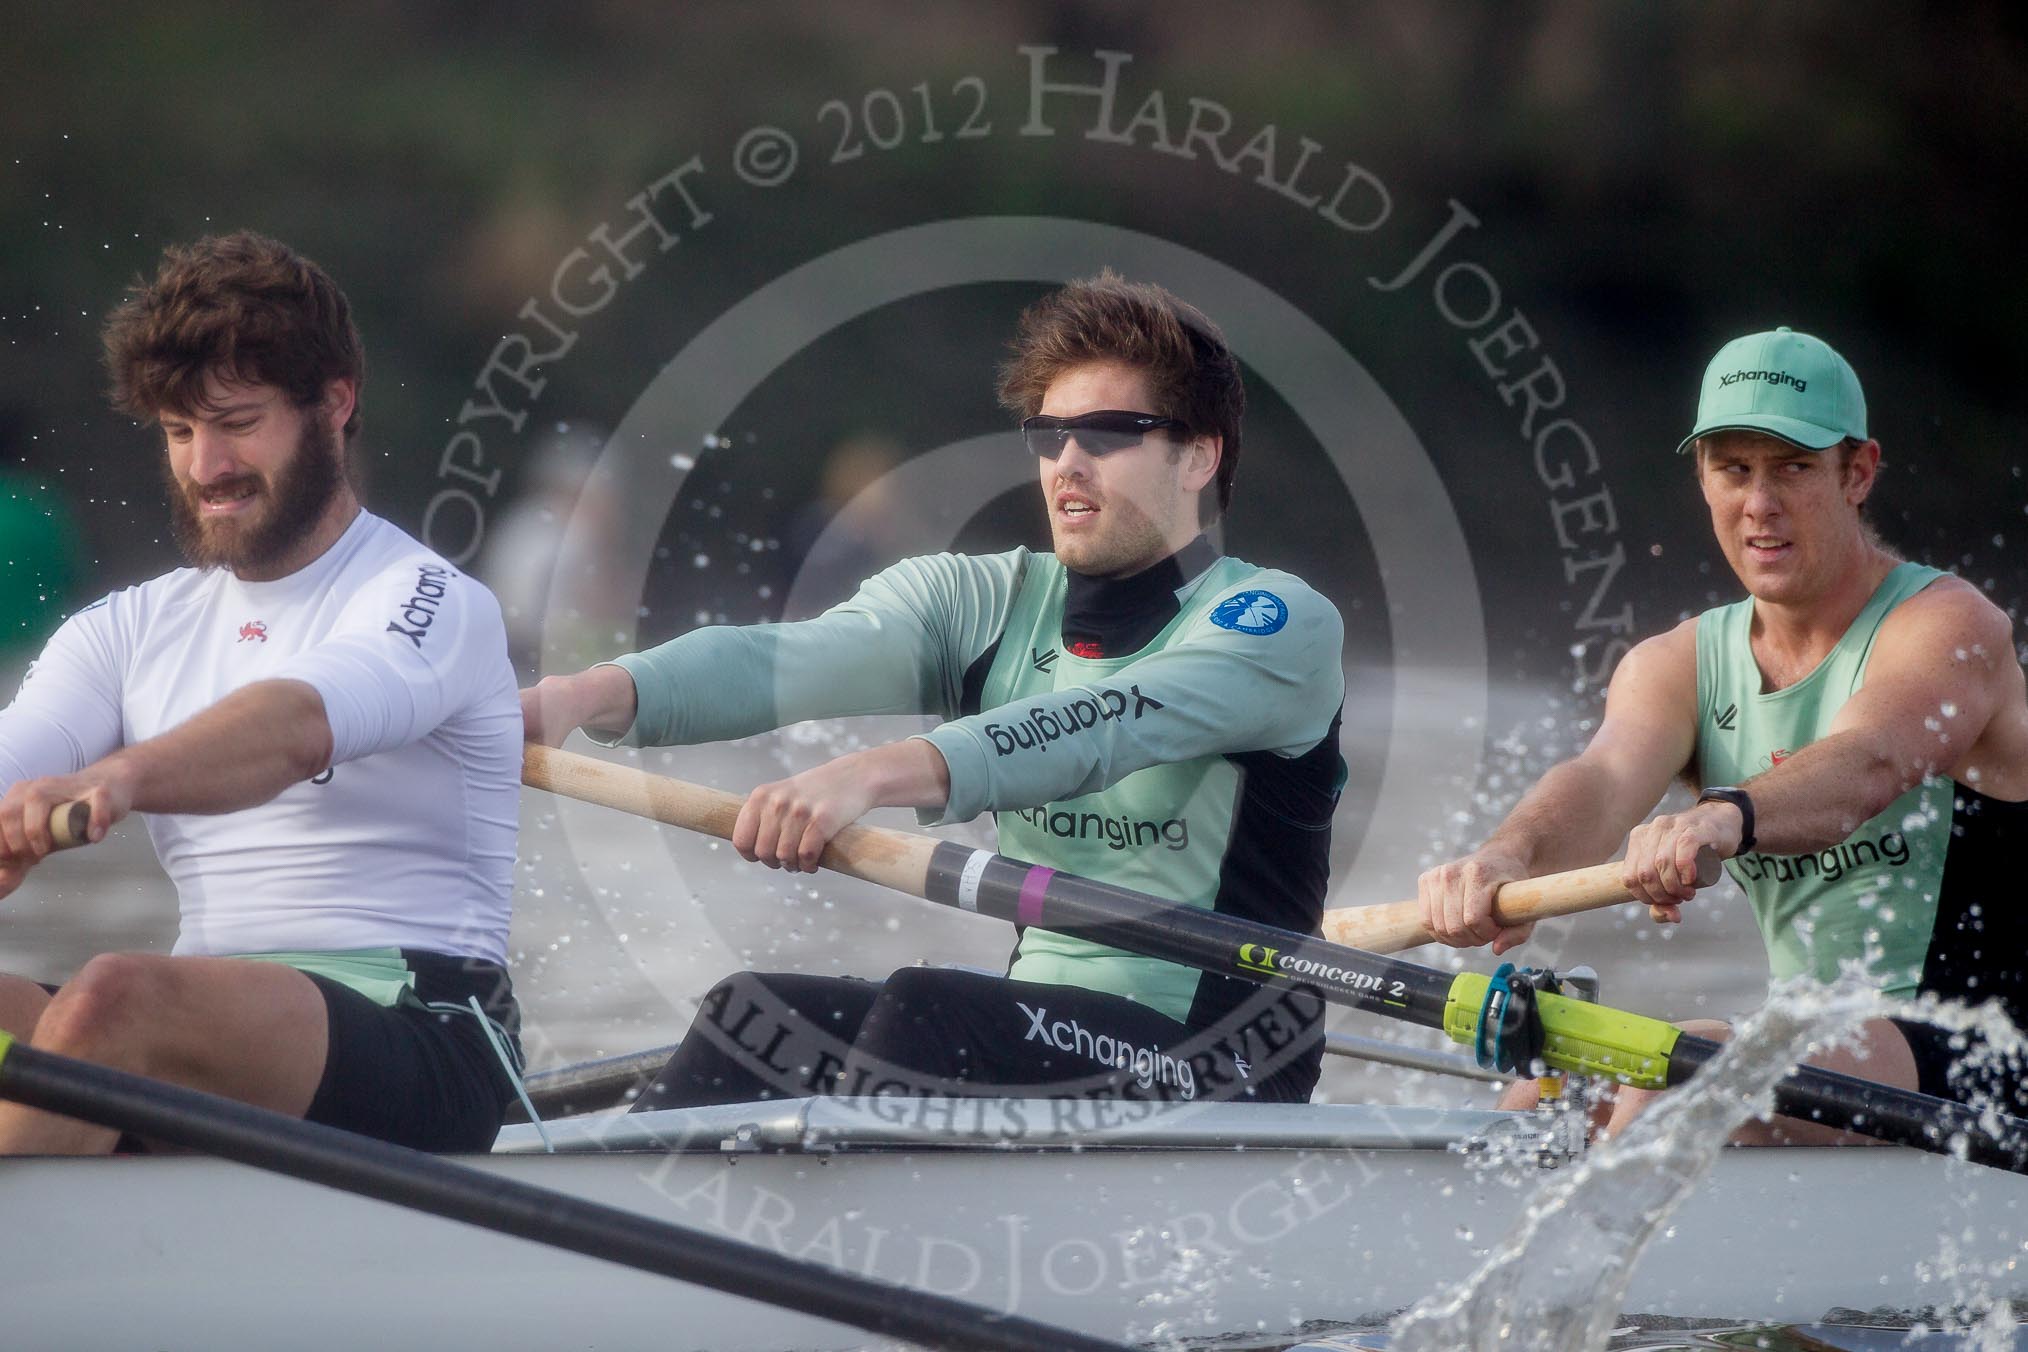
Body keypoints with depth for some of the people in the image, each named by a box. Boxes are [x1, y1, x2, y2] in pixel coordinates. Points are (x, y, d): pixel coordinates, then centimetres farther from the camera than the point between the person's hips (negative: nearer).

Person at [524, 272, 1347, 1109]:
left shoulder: (1281, 625, -7)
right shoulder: (987, 602, 10)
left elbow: (1110, 726, -27)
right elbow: (796, 659, -9)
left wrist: (881, 773, -43)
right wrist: (591, 695, -29)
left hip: (1216, 1067, -6)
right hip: (1036, 1026, 6)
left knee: (923, 1010, -28)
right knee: (760, 1015, -15)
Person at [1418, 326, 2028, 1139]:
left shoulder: (1949, 627, -8)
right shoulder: (1675, 666, 9)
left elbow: (1868, 766, -30)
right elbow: (1608, 776, -13)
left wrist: (1727, 818, -53)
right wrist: (1508, 856, -38)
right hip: (1828, 1049, 7)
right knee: (1538, 1106, -10)